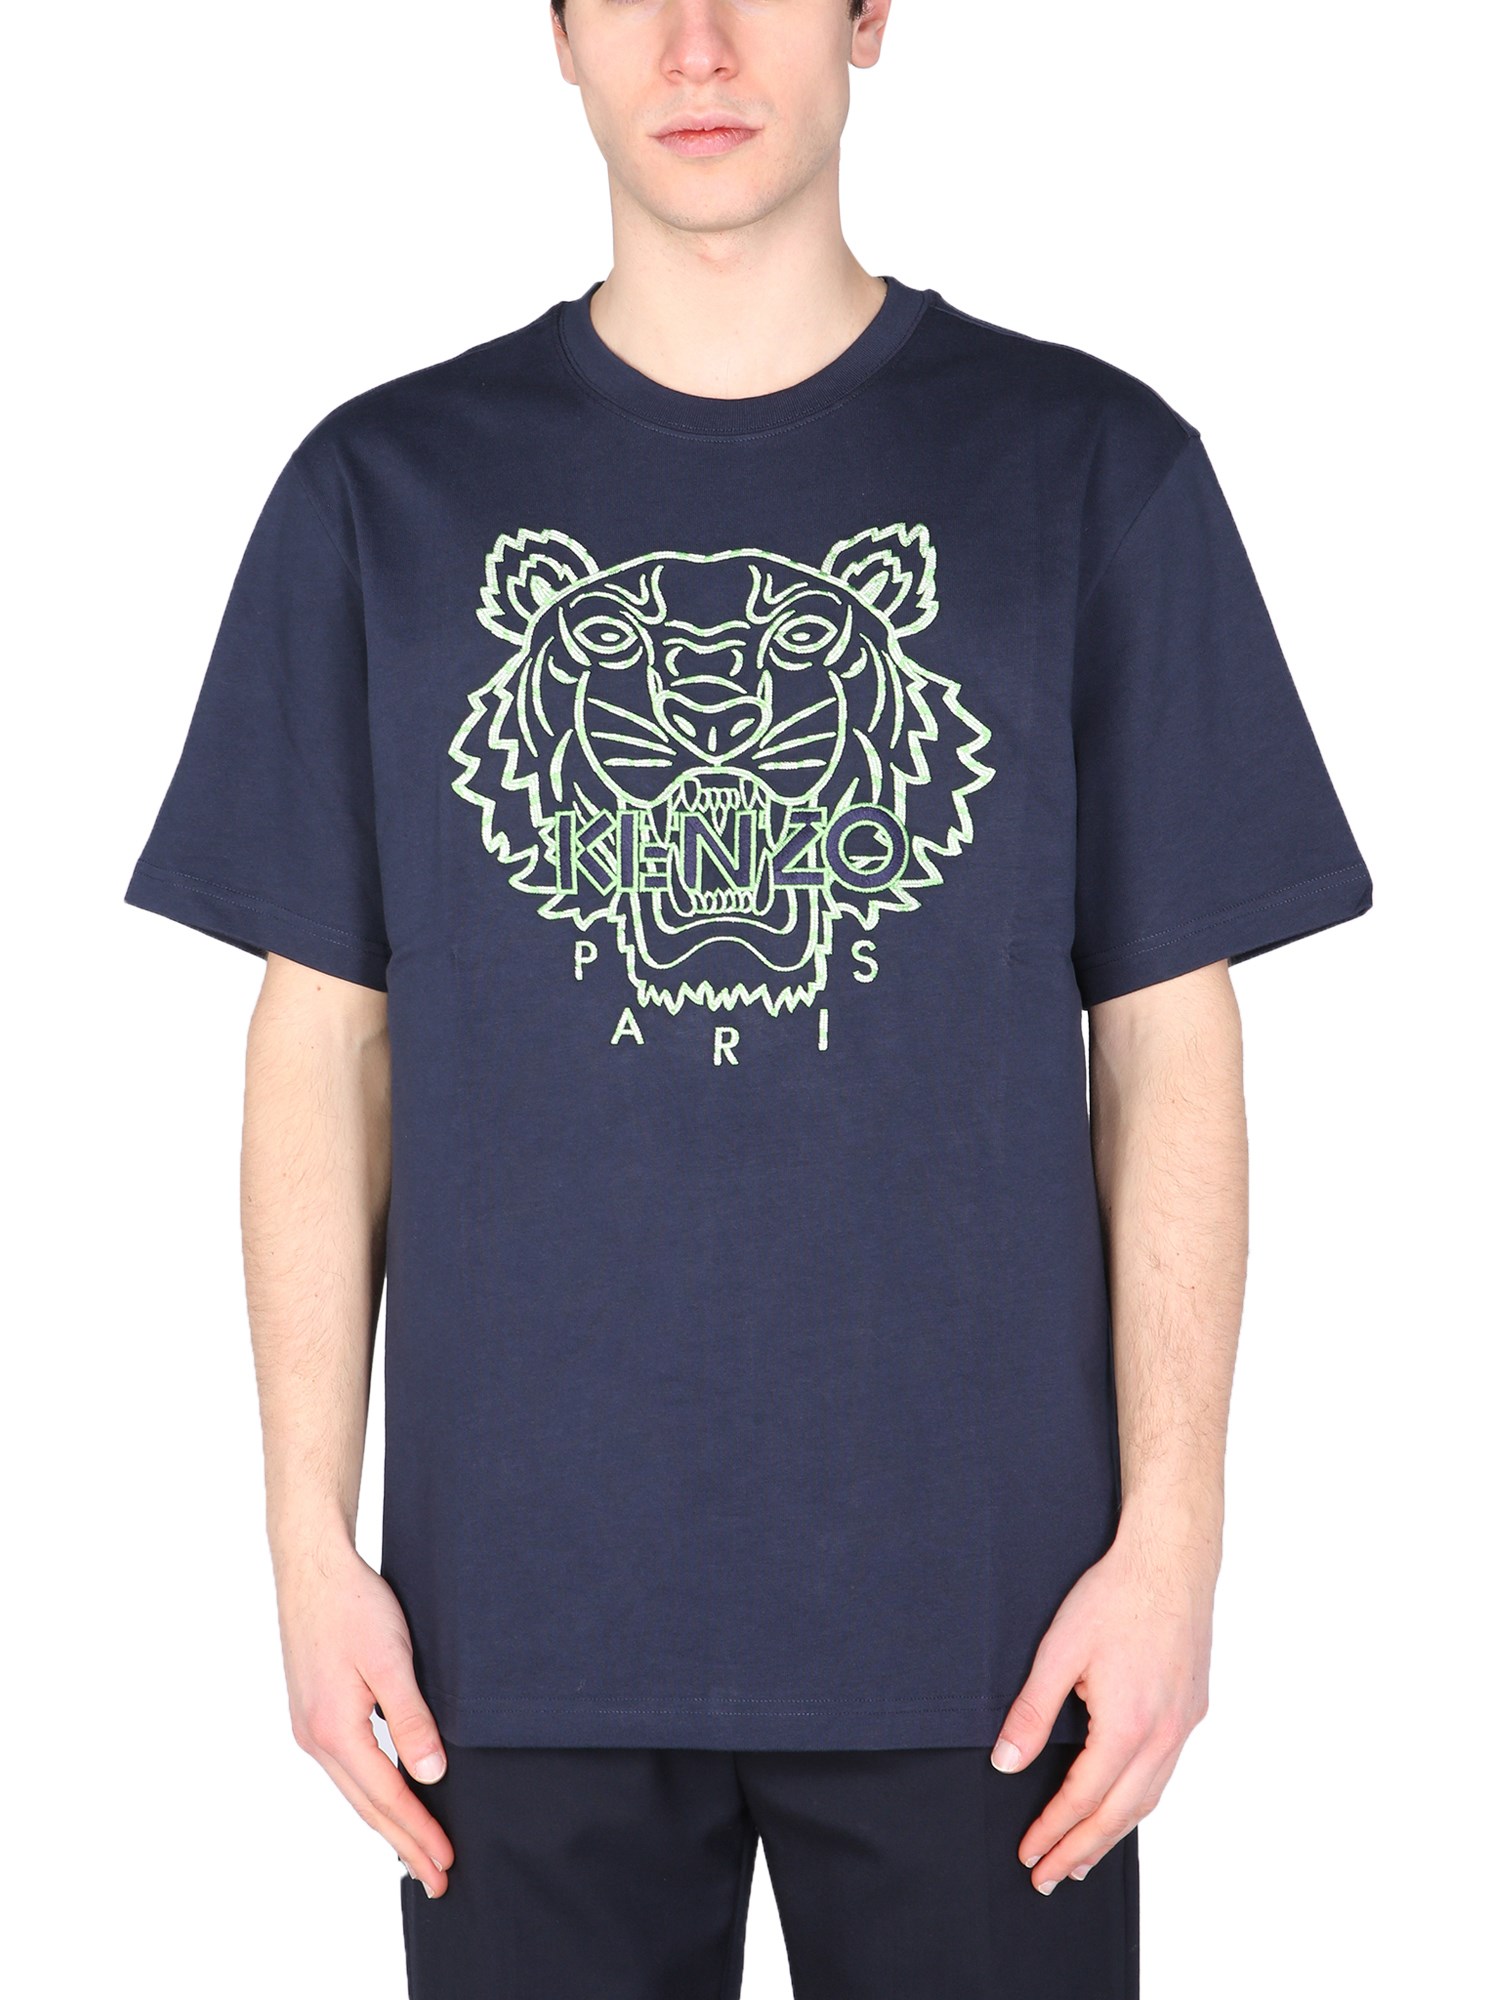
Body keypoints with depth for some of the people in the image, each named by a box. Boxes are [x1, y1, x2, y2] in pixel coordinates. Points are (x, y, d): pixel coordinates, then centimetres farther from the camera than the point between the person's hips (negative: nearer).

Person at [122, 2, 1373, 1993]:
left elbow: (1166, 1034, 1)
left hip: (972, 1601, 0)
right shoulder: (386, 490, 3)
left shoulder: (1093, 468, 0)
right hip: (524, 1606, 1)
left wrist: (1173, 1531, -4)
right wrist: (313, 1539, 0)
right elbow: (327, 1035, 4)